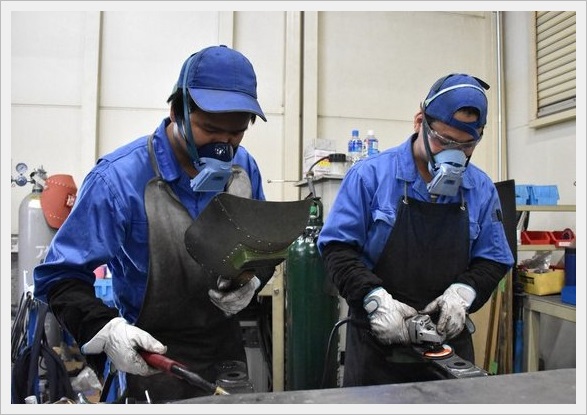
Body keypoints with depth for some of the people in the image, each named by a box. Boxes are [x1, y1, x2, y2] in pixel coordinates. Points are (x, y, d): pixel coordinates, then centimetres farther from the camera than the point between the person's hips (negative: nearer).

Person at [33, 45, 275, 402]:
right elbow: (60, 277, -17)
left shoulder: (244, 167, -5)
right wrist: (105, 328, -34)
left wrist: (252, 279, -13)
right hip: (154, 358, -5)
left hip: (228, 347, 6)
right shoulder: (118, 178, -22)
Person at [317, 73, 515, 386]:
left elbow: (492, 261, 7)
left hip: (449, 340, 4)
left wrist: (462, 292, -13)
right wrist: (375, 298, -23)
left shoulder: (482, 189, 3)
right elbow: (337, 247, -10)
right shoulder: (370, 175, -9)